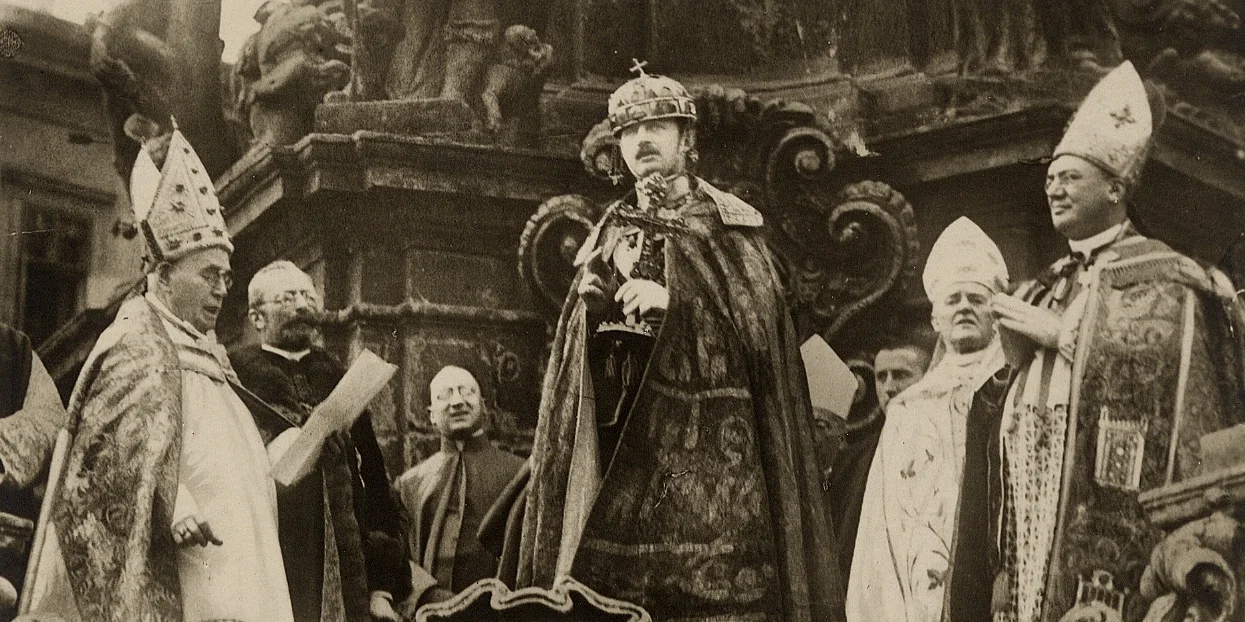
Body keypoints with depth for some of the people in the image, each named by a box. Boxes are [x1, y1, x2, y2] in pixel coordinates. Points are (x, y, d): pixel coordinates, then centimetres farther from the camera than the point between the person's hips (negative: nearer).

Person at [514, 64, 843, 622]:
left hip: (710, 446, -3)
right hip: (618, 448, 3)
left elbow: (761, 323, -2)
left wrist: (674, 302, -12)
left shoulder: (729, 225, 10)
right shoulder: (610, 234, 20)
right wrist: (593, 300, 0)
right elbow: (573, 355, 20)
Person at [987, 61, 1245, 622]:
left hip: (1114, 485, -6)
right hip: (1042, 489, 6)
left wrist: (1056, 333, -9)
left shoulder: (1157, 275, 5)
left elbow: (1157, 350, -14)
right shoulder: (1048, 288, 25)